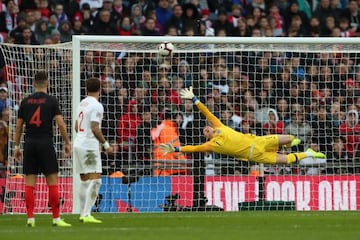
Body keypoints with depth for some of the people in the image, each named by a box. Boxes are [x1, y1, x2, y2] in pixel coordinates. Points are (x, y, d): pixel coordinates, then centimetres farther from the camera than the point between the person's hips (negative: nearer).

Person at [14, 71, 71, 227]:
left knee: (30, 182, 4)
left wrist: (17, 146, 18)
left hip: (29, 144, 3)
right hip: (45, 143, -3)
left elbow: (19, 126, 9)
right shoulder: (51, 101, -1)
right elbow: (60, 124, -6)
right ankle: (56, 218, -3)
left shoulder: (25, 102, 7)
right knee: (52, 181, 0)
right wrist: (67, 143, 4)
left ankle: (30, 218, 0)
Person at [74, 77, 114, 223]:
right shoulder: (96, 106, -12)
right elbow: (95, 128, -17)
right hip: (90, 147, -9)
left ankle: (83, 214, 18)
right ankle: (87, 215, -18)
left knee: (85, 181, 15)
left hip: (78, 144, 9)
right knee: (95, 180, -10)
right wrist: (106, 145, -10)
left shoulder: (82, 103, 14)